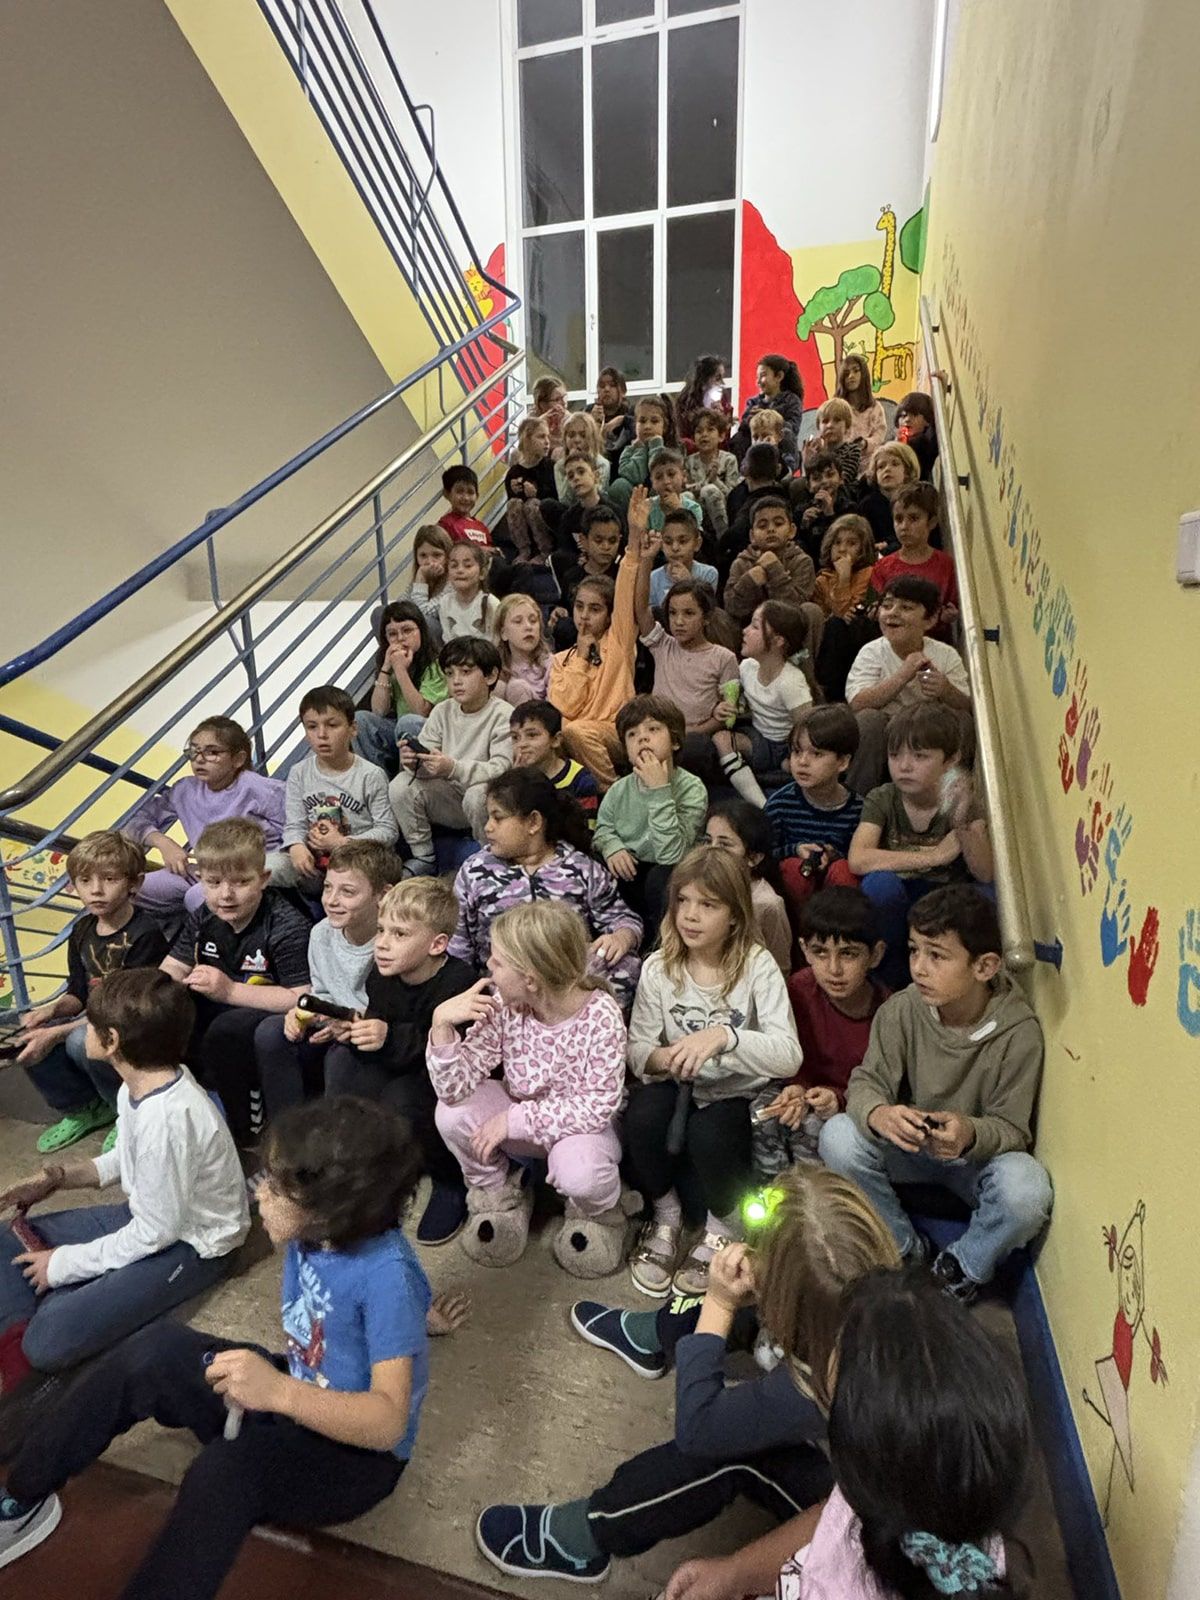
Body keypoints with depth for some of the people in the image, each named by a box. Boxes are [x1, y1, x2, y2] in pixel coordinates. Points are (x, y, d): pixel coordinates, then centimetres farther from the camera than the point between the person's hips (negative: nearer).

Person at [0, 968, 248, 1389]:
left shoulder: (166, 1117, -33)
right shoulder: (139, 1084, -5)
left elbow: (157, 1232, -24)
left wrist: (66, 1263, -13)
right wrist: (59, 1177, 1)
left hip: (190, 1244, -9)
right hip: (151, 1214, 9)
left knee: (49, 1341, -23)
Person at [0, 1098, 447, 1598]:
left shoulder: (387, 1275, -31)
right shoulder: (311, 1235, -8)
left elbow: (388, 1421, -35)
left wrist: (280, 1392, -47)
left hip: (358, 1454, -8)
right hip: (293, 1400, 8)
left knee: (226, 1471, -36)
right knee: (158, 1349, -9)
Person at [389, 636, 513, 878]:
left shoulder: (503, 715, -14)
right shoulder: (442, 711, 4)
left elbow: (502, 769, -26)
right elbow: (425, 765, 0)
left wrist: (453, 768, -39)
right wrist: (414, 763, -25)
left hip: (489, 795, -5)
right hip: (450, 798, 5)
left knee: (477, 795, -37)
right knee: (400, 786, -16)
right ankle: (423, 858, 1)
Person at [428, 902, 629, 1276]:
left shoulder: (600, 1016, -28)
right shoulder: (502, 1006, -18)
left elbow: (599, 1106, -26)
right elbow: (455, 1088, -21)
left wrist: (515, 1119, -29)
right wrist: (442, 1024, -37)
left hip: (583, 1122, -3)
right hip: (518, 1115, 3)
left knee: (577, 1172, -35)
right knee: (452, 1114, -23)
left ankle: (597, 1212, 5)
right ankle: (496, 1193, 8)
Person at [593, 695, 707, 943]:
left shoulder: (691, 789, -19)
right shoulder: (619, 790, -4)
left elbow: (671, 854, -30)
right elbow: (603, 827, 14)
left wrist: (659, 790, -34)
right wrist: (612, 847, -11)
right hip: (630, 874, 5)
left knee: (662, 876, -36)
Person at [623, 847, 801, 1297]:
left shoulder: (757, 965, -14)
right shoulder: (658, 967, -6)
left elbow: (789, 1056, -23)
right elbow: (635, 1050, -5)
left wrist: (725, 1036, -40)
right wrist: (663, 1058, -29)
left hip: (736, 1096, -2)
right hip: (678, 1090, 2)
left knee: (710, 1136, -32)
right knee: (643, 1117, -29)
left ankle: (723, 1226, 4)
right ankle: (665, 1215, 3)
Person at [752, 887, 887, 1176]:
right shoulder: (799, 989, -11)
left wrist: (839, 1099, -30)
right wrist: (798, 1087, -20)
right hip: (812, 1089, 3)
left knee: (810, 1126, -30)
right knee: (762, 1114, -24)